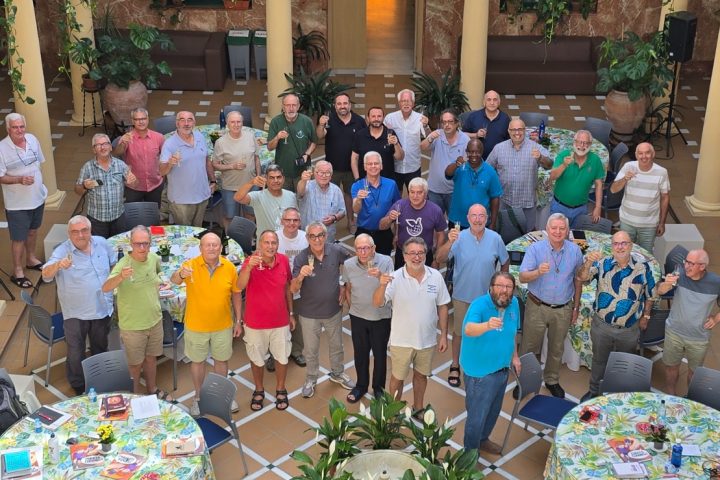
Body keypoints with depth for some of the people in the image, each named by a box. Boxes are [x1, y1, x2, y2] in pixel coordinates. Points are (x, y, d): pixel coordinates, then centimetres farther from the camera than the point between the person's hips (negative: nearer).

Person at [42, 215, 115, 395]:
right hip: (76, 313, -4)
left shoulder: (101, 243, -4)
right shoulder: (62, 251, -18)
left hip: (102, 309, 4)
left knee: (100, 348, 24)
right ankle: (78, 387, 32)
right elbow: (46, 275, -32)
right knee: (76, 353, 11)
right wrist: (58, 265, -52)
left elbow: (115, 264, 13)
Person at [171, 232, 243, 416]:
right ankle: (198, 397, 35)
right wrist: (180, 274, -60)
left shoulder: (229, 267, -10)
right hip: (196, 326, -1)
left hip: (223, 326, 2)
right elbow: (174, 280, -36)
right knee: (198, 361, 16)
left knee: (221, 360, 18)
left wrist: (238, 321, 3)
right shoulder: (191, 265, -17)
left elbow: (236, 294, 1)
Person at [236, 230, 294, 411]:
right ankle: (259, 390, 41)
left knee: (282, 357, 16)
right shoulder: (251, 261, -19)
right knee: (257, 359, 17)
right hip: (255, 323, -2)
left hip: (280, 322, 2)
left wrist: (291, 313, 10)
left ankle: (280, 390, 40)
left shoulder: (283, 261, -8)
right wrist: (249, 267, -52)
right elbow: (240, 286, -35)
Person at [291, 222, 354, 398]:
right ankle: (311, 379, 40)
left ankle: (337, 373, 47)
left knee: (336, 345, 22)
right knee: (311, 350, 16)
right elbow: (293, 289, -23)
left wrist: (344, 287, -1)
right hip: (309, 313, -2)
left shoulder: (337, 251, -16)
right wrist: (301, 276, -43)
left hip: (334, 310, 2)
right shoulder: (301, 258, -21)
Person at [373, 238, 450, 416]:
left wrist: (444, 335, 2)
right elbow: (377, 303, -24)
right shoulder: (395, 278, -17)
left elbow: (442, 307, 0)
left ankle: (418, 408, 44)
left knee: (421, 375, 22)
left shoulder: (436, 276, -9)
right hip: (402, 340, -2)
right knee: (398, 377, 15)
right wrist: (382, 285, -44)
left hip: (427, 339, 3)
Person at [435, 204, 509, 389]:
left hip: (487, 296, 2)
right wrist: (449, 243, -41)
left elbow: (505, 262, 5)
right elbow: (440, 259, -25)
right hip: (462, 296, -1)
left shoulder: (495, 239, -10)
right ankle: (455, 366, 30)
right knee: (459, 332, 12)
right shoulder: (459, 238, -15)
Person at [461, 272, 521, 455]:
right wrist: (487, 325, -62)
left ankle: (483, 439, 49)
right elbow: (468, 329, -44)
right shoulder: (479, 305, -25)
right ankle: (470, 451, 27)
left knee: (493, 410, 25)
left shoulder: (513, 304, -3)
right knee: (477, 415, 6)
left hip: (502, 369, 7)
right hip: (480, 372, -7)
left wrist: (515, 356, 15)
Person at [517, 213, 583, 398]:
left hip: (563, 309, 2)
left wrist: (576, 307, 9)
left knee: (556, 348, 19)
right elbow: (522, 278, -20)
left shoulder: (575, 251, -4)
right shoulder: (535, 249, -13)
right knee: (529, 347, 9)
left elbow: (578, 280, 7)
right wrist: (538, 272, -41)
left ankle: (552, 380, 39)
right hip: (537, 307, -2)